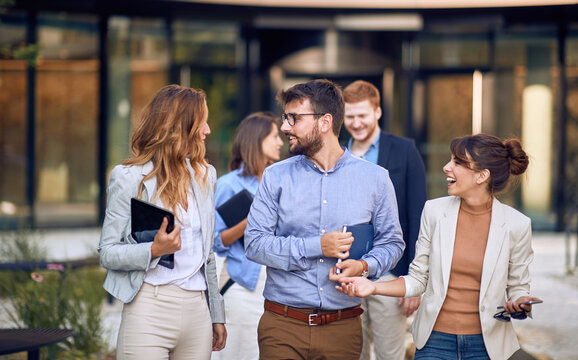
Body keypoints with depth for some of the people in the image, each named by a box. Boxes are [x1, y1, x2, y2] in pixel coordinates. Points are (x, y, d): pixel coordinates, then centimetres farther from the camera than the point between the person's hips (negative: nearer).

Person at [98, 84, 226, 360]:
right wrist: (153, 251, -22)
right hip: (149, 308, -5)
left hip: (197, 308, 5)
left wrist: (217, 316, 20)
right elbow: (107, 253, -5)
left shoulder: (204, 176, 16)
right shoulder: (130, 178, -2)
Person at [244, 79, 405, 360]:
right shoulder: (276, 177, 3)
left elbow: (392, 242, 9)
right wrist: (317, 246, -13)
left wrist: (364, 266, -12)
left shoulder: (375, 178, 4)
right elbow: (254, 243, -4)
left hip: (343, 327, 0)